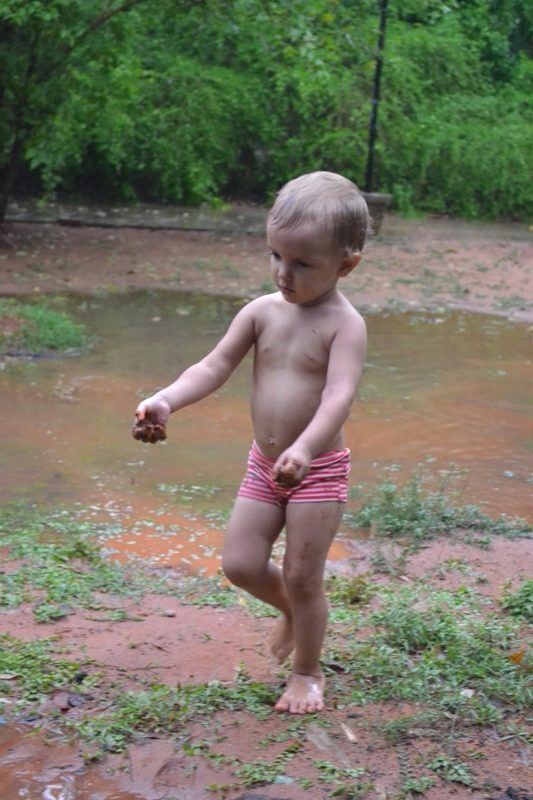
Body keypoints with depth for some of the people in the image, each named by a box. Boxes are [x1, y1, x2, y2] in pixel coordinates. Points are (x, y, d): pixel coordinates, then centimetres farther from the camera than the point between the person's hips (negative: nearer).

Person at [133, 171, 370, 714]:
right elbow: (215, 367, -4)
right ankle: (291, 610, 38)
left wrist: (304, 449, -49)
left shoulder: (344, 324, -17)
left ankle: (306, 672, 27)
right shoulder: (262, 312, -2)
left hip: (319, 470, -5)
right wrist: (165, 400, -23)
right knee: (240, 565, 7)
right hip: (263, 466, 5)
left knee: (302, 577, 4)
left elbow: (339, 394, -31)